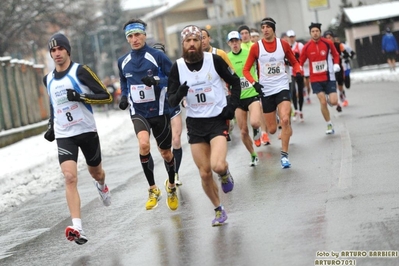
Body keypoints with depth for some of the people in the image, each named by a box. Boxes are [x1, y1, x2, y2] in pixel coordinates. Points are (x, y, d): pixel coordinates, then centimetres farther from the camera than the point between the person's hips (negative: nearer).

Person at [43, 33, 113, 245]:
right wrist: (51, 126, 19)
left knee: (96, 173, 18)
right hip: (64, 136, 2)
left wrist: (80, 96, -25)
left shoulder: (80, 71, -9)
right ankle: (77, 228, -25)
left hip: (87, 131, -2)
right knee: (70, 177, -18)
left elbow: (106, 97, -13)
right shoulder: (48, 80, 8)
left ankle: (101, 185, 59)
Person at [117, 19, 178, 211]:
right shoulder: (123, 62, 4)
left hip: (159, 111, -2)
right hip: (138, 112, 2)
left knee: (165, 152, 11)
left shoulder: (157, 56, -11)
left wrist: (156, 81, -28)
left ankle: (171, 186, 42)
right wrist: (124, 98, 3)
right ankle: (153, 190, -8)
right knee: (143, 144, -26)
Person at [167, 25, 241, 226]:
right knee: (205, 173, 4)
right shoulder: (178, 67, -3)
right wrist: (179, 94, -24)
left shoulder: (214, 60, -9)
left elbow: (235, 82, 5)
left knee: (218, 166, -24)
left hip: (217, 119, -3)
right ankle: (218, 210, 26)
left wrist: (232, 106, -6)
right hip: (195, 123, 3)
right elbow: (172, 102, -2)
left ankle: (225, 173, 14)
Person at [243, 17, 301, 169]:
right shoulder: (256, 47, -4)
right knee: (272, 129, 4)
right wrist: (254, 83, -15)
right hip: (266, 90, 0)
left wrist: (298, 72, -8)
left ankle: (284, 155, -11)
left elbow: (294, 62, 13)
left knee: (285, 120, -22)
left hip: (282, 87, 0)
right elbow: (246, 69, 1)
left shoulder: (283, 44, 0)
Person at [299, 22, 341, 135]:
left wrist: (336, 64, -6)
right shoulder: (307, 47, -5)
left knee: (333, 102, -10)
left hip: (329, 77, 0)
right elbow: (300, 61, 2)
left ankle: (329, 99, 30)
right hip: (315, 79, 0)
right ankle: (329, 125, 7)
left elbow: (336, 55, 11)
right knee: (323, 102, -10)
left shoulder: (328, 43, -5)